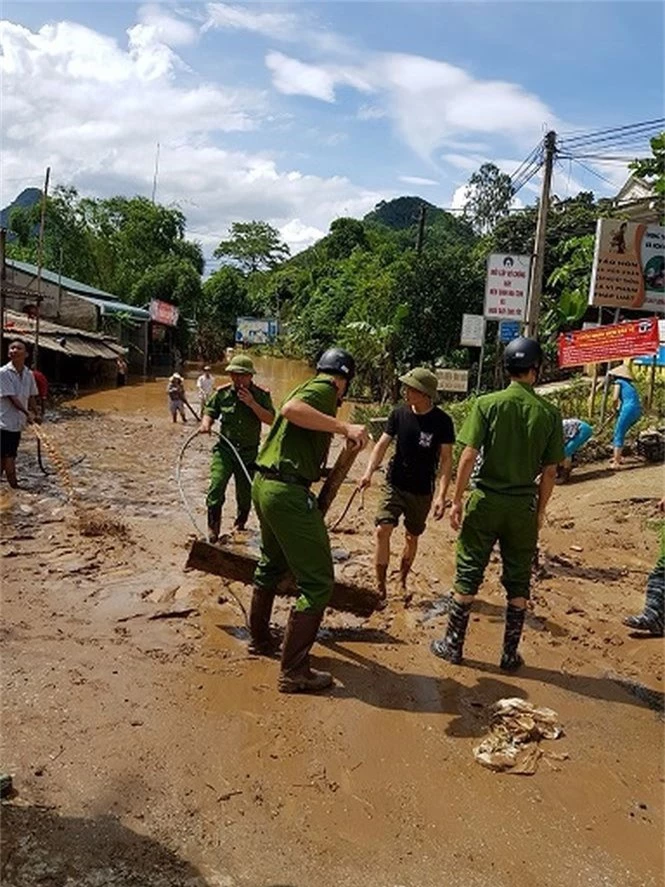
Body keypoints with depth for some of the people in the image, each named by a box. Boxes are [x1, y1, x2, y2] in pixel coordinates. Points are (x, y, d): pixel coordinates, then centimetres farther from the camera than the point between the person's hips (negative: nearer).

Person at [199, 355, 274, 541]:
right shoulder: (222, 393, 1)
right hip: (224, 449, 0)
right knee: (216, 486, -17)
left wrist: (252, 403, -22)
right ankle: (212, 528, -7)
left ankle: (240, 525, 34)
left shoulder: (261, 395, -2)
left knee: (245, 493, 10)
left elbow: (271, 420, -11)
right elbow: (210, 412, 8)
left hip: (249, 453, 0)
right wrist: (206, 423, -14)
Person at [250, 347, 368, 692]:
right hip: (288, 492, -10)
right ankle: (294, 672, 1)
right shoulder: (324, 389, -7)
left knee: (271, 565, 29)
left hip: (264, 484, 10)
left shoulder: (308, 387, 20)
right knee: (317, 583, -3)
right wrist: (344, 427, -28)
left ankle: (260, 639, 46)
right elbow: (290, 409, -27)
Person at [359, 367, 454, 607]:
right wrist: (369, 472, -22)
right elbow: (382, 444, -6)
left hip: (422, 491, -1)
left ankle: (402, 582, 34)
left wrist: (441, 495, -17)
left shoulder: (442, 421, -12)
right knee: (383, 531, -13)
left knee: (412, 538, 12)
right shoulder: (399, 414, -6)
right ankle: (380, 588, -3)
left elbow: (446, 459, -10)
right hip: (395, 485, 1)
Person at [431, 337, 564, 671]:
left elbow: (468, 456, -10)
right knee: (518, 581, 13)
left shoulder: (487, 404, -8)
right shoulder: (550, 413, -3)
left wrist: (457, 500, -2)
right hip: (524, 506, 1)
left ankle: (453, 645, 19)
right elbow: (549, 471, 0)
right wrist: (540, 511, 12)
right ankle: (510, 654, 22)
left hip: (486, 501, -1)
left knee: (468, 575, 9)